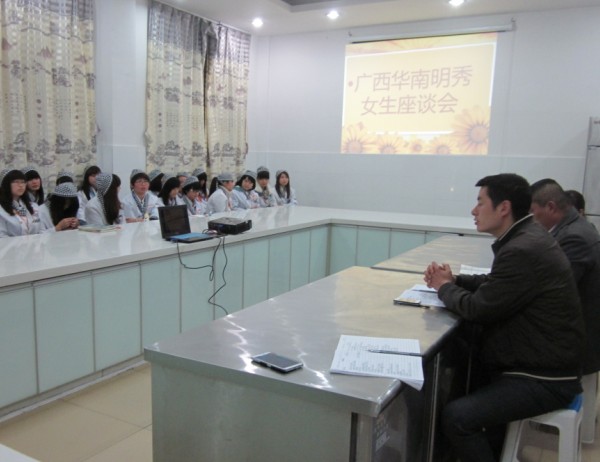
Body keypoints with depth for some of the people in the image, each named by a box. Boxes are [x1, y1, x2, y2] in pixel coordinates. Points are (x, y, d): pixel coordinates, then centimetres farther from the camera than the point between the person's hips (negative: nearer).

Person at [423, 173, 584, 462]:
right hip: (539, 362, 10)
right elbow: (494, 284, 19)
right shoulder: (525, 238, 7)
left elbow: (478, 309, -21)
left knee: (456, 416, -21)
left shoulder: (522, 251, -26)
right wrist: (453, 280, 3)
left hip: (543, 378, -10)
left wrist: (444, 287, -2)